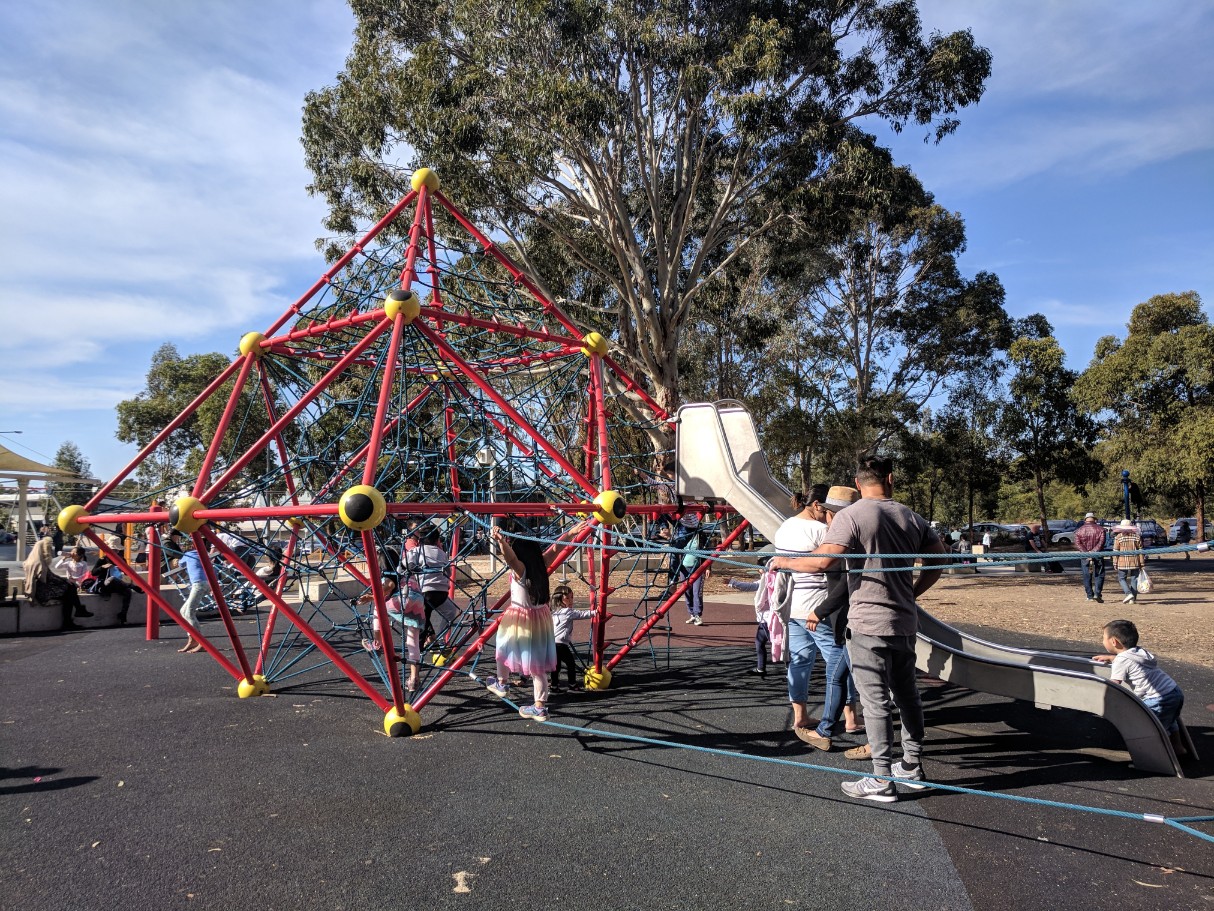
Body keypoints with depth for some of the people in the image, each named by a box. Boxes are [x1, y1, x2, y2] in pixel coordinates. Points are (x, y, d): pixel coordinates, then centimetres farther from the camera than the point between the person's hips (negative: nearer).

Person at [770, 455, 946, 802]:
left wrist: (785, 562, -5)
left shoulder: (850, 516, -12)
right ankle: (912, 767, 31)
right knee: (907, 693, 18)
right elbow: (938, 559, 13)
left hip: (869, 623, -6)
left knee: (875, 701, -1)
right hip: (905, 621, 7)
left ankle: (881, 781, 5)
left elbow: (822, 562, -21)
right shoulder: (911, 517, 7)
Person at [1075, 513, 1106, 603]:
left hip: (1084, 557, 1)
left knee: (1087, 577, 8)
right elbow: (1101, 542, -11)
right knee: (1099, 575, 5)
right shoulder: (1100, 529, 0)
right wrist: (1093, 552, -15)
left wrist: (1086, 553, -14)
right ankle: (1097, 594, -9)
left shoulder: (1079, 530, 4)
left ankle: (1090, 596, 11)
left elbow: (1077, 544, -7)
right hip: (1097, 556, -1)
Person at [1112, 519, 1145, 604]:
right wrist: (1142, 563, 10)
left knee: (1121, 578, 7)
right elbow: (1140, 550, 5)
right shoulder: (1137, 536, 4)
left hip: (1123, 563, -3)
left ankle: (1129, 593, -12)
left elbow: (1115, 551, -4)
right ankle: (1133, 598, 7)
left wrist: (1115, 563, 1)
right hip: (1135, 563, 3)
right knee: (1134, 579, 8)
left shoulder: (1118, 537, -4)